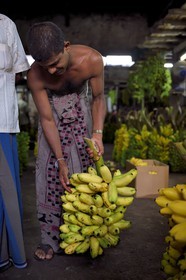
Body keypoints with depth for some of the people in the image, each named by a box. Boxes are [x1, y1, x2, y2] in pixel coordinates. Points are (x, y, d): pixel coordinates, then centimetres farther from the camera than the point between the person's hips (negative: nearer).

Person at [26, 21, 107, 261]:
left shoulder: (92, 60, -28)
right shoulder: (35, 76, -29)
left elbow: (98, 98, -12)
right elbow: (47, 119, -22)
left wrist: (98, 133, -26)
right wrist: (61, 161, -23)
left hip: (80, 109, 1)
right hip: (54, 113, -1)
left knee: (86, 168, -2)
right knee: (50, 172, -7)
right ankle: (51, 238, 5)